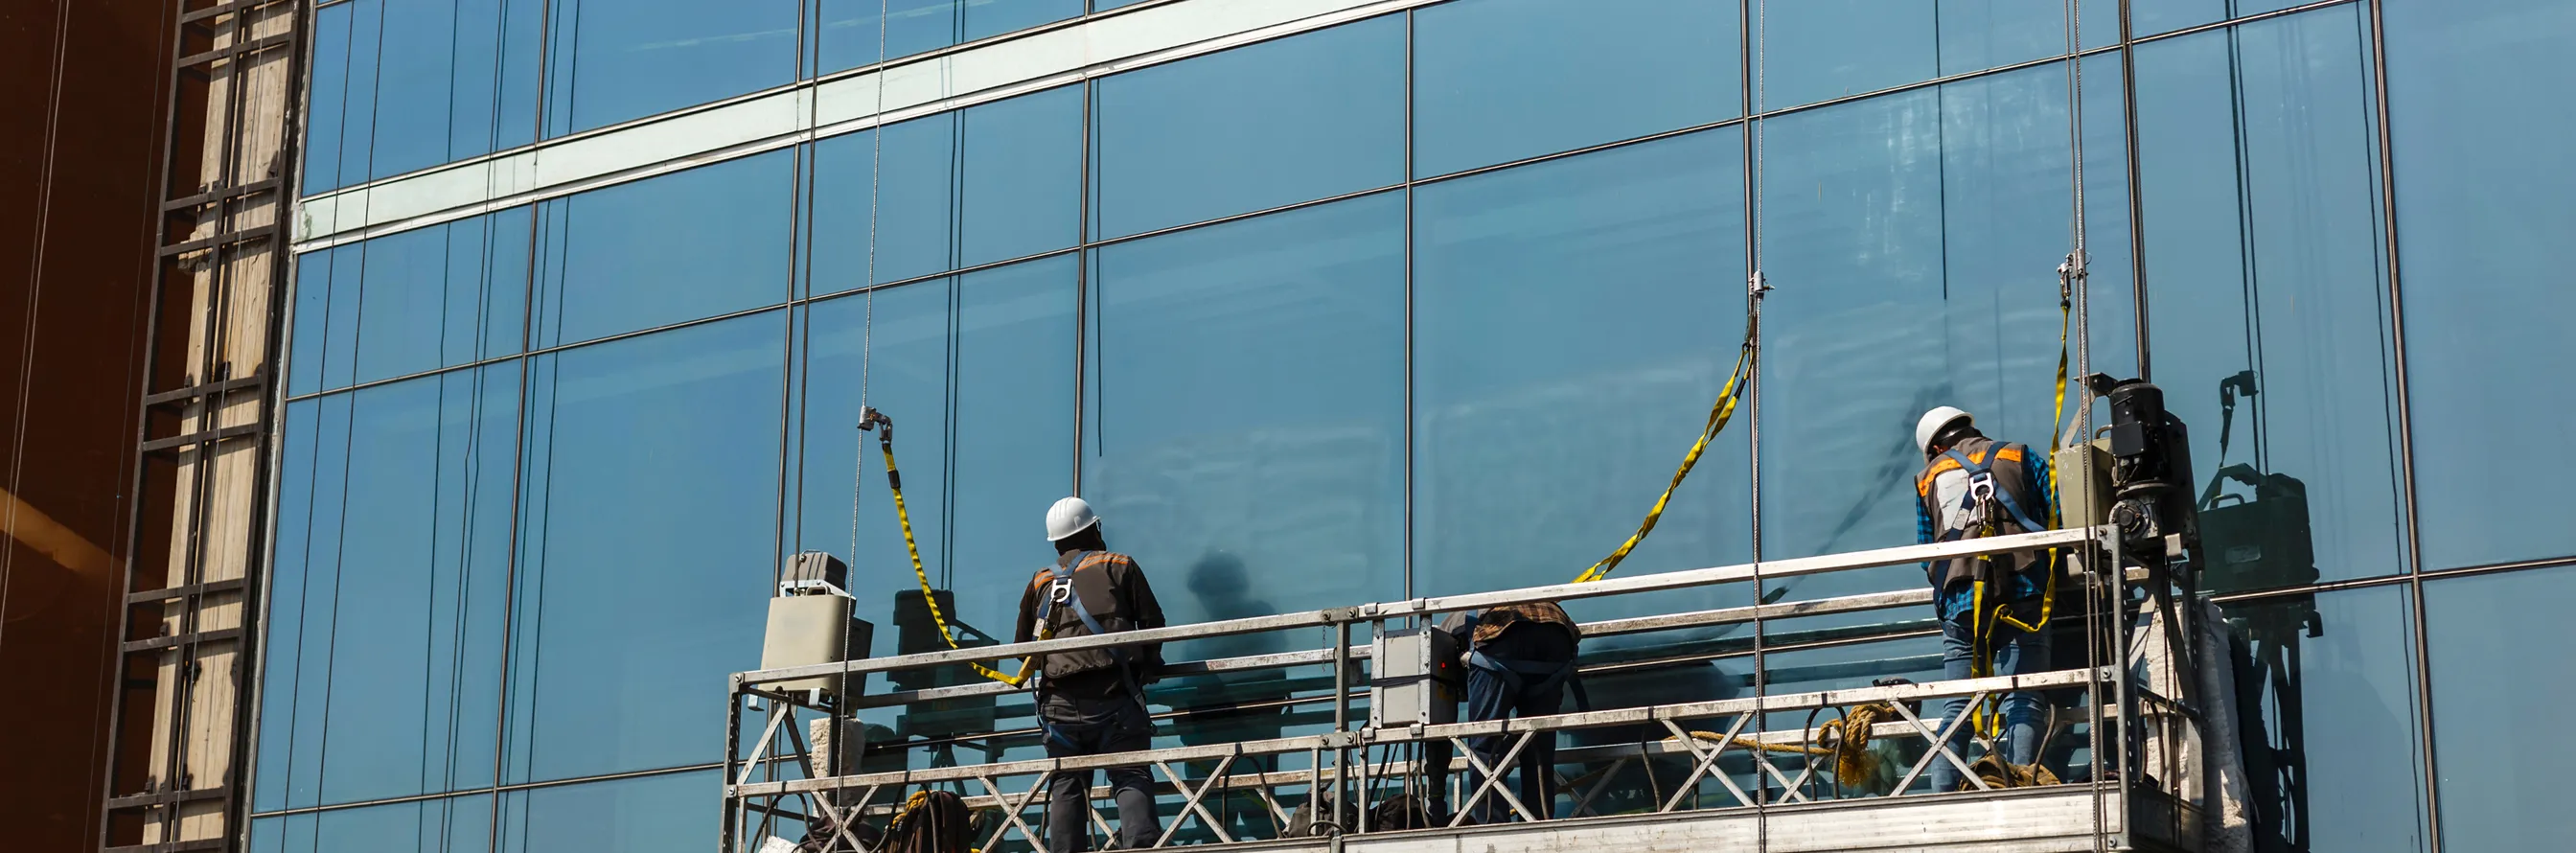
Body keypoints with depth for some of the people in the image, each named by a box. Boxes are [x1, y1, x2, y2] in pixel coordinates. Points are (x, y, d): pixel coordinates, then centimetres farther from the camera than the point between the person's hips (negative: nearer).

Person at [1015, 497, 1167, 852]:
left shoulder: (1040, 582, 17)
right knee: (1131, 777, -5)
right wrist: (1148, 666, 25)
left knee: (1066, 788, 7)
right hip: (1114, 698, -2)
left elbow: (1023, 645, 22)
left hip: (1060, 703, 3)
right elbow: (1152, 622, 8)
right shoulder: (1119, 566, 10)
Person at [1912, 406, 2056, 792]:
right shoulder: (2021, 457, 17)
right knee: (2022, 699, -4)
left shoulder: (1928, 478, 20)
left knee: (1956, 706, 3)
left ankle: (1943, 792, -8)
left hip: (1959, 600, 1)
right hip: (2021, 593, -1)